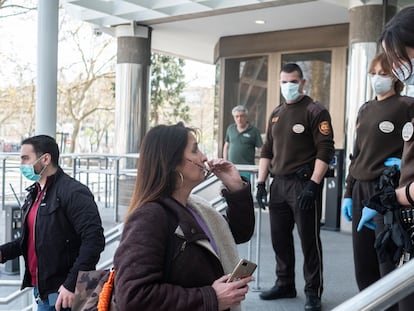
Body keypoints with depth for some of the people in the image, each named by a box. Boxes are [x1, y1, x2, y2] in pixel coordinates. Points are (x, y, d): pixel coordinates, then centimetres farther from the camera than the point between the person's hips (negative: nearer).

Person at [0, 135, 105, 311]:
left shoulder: (73, 192, -15)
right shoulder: (34, 194, 13)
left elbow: (94, 239, -22)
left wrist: (72, 285, -24)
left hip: (63, 293, -8)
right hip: (41, 291, 8)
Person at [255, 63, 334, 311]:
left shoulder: (315, 111, -6)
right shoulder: (276, 114, 15)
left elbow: (325, 150, -13)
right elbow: (267, 150, 18)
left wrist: (313, 185, -20)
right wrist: (261, 182, 10)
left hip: (304, 183, -7)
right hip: (279, 184, 7)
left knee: (309, 239, -1)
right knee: (280, 238, 12)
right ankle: (285, 284, 26)